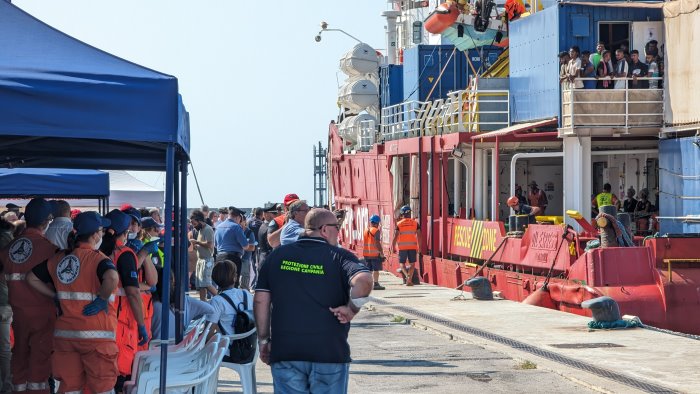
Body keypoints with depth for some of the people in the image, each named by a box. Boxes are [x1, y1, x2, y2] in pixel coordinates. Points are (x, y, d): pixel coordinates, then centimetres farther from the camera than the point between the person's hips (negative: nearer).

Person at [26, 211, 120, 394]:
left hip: (65, 333, 6)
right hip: (96, 335, -5)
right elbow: (112, 278, -32)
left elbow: (32, 278, 17)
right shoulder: (98, 259, -11)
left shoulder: (58, 259, 8)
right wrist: (102, 299, -17)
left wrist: (57, 297, 13)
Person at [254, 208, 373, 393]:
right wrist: (351, 309, -9)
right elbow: (363, 281, -24)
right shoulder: (339, 257, -4)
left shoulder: (278, 255, 7)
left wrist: (264, 340, 11)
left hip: (285, 351, 3)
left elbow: (261, 300, 5)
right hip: (330, 352, -2)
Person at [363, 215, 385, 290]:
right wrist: (381, 253, -13)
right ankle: (376, 284, -7)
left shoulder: (366, 231, 13)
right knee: (376, 269, -4)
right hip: (375, 253, -7)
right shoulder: (376, 231, -10)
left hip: (366, 253, 7)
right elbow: (377, 243, -17)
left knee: (368, 270, 10)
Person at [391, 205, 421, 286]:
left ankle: (407, 275, -15)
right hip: (413, 246, 1)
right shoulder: (415, 223, 2)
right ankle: (409, 279, 0)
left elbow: (395, 236, -5)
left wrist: (393, 246, 2)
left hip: (402, 247, -1)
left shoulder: (399, 224, -1)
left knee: (402, 263, 10)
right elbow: (419, 236, 1)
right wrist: (419, 246, 10)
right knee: (412, 264, 10)